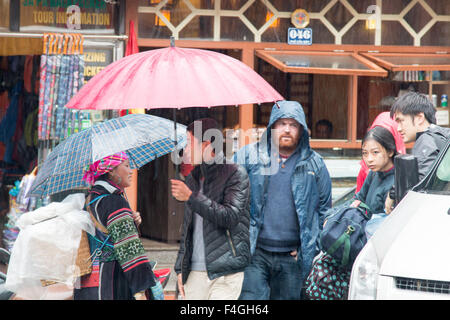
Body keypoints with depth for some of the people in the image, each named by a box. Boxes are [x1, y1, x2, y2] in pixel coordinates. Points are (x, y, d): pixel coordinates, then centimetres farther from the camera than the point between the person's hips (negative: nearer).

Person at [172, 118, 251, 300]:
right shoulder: (192, 179, 18)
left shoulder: (235, 174, -2)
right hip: (195, 272, 6)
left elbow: (230, 217, -16)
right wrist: (181, 268, 16)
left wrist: (191, 197, -15)